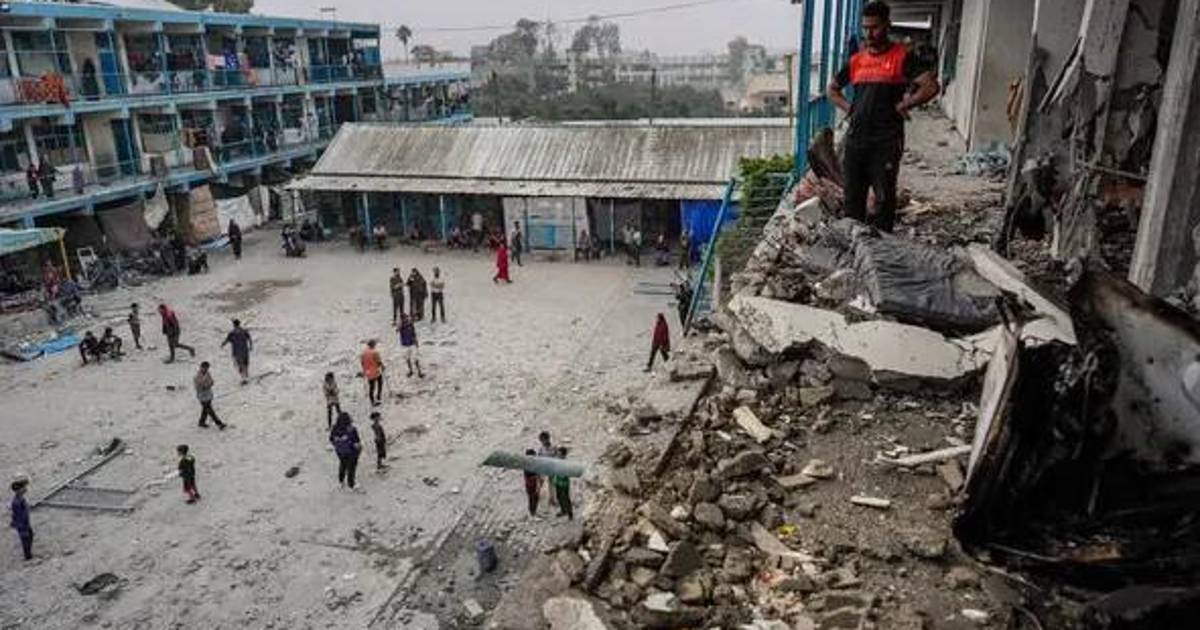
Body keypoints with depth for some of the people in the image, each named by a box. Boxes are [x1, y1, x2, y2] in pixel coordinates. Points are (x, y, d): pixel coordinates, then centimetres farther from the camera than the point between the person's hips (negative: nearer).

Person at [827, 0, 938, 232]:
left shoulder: (902, 57, -2)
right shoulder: (856, 60, 13)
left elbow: (931, 86, -10)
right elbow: (832, 89, 25)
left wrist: (902, 106, -8)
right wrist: (847, 107, 11)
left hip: (886, 141, -5)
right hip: (855, 139, 5)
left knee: (884, 198, -1)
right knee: (853, 197, 10)